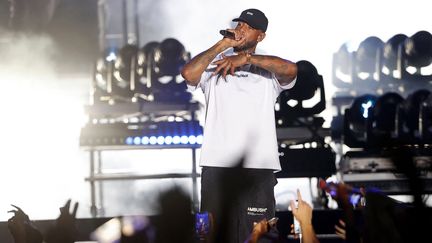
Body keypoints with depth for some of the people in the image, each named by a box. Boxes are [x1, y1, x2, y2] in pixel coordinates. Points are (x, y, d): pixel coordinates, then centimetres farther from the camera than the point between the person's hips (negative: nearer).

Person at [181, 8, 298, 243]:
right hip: (217, 163, 0)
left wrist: (246, 58, -14)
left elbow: (291, 69, -11)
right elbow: (188, 73, -8)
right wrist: (222, 45, -4)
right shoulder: (215, 64, 12)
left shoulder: (268, 68, 11)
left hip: (258, 165, 0)